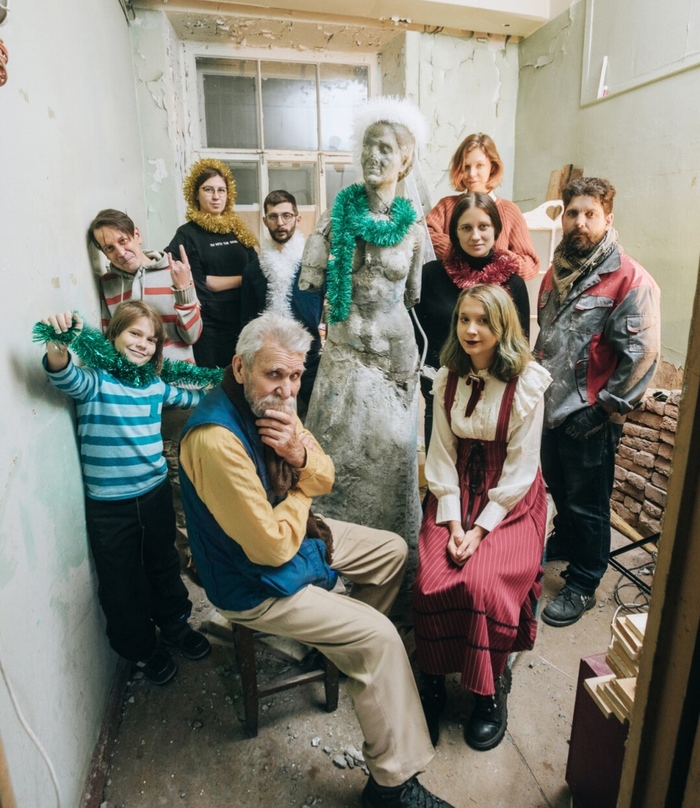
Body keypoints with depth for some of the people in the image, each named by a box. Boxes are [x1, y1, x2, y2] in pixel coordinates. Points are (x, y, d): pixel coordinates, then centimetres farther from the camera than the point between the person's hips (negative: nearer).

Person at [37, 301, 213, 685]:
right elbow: (65, 377, -36)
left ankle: (176, 625, 47)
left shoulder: (155, 384, 2)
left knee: (164, 565, 23)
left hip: (155, 495, 4)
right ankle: (143, 649, 37)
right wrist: (58, 346, -55)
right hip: (109, 507, -4)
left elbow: (193, 398, 20)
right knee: (122, 582, 13)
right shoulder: (94, 380, -13)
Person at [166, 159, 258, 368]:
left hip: (242, 320, 5)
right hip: (209, 326, -4)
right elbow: (200, 282, -12)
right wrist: (243, 279, -9)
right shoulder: (187, 234, -5)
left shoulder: (237, 229, 11)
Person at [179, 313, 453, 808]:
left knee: (392, 550, 16)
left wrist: (301, 457, -22)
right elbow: (272, 546, -30)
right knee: (378, 636, -12)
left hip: (296, 533, 9)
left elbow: (324, 479, 1)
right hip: (256, 582, -9)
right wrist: (300, 491, -12)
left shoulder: (272, 406, -6)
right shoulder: (216, 440, -34)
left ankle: (340, 646, 36)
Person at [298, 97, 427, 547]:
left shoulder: (412, 227, 2)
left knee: (391, 451, 11)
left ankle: (393, 541, 32)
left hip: (397, 352, 2)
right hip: (345, 351, -1)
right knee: (343, 447, 6)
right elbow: (309, 285, -5)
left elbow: (414, 296, 11)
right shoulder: (338, 216, -4)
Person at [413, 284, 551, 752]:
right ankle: (433, 682, 5)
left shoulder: (527, 384, -11)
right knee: (432, 581, -17)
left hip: (511, 501, -3)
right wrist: (452, 522, -10)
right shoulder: (447, 379, 2)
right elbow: (442, 453, 0)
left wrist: (481, 529, -15)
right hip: (457, 494, 3)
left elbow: (520, 468, -11)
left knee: (481, 584, -22)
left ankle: (492, 691, 4)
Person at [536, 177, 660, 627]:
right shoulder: (558, 271, 9)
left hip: (590, 420, -7)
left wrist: (605, 408, -15)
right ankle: (564, 543, 49)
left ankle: (583, 587, 26)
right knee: (559, 488, 24)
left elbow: (642, 354, -17)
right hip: (551, 408, 7)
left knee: (587, 505, 8)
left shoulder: (630, 280, -14)